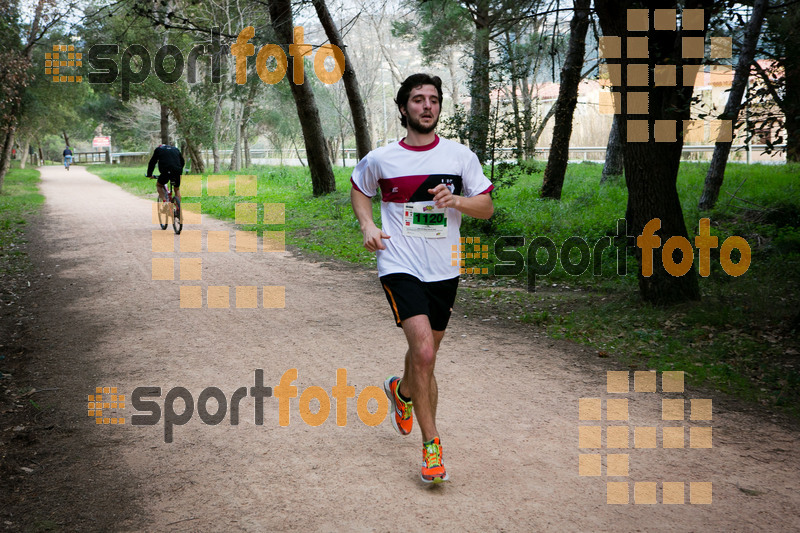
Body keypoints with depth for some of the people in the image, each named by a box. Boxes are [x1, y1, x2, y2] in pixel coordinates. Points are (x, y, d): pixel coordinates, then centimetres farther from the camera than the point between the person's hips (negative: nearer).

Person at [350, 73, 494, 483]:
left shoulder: (460, 156, 2)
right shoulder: (380, 159, -1)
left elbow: (487, 207, 6)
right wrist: (367, 225, 0)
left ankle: (402, 391, 50)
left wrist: (456, 201, -14)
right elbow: (358, 191, 18)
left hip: (444, 269, 3)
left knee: (424, 353, 15)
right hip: (400, 266, -3)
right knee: (424, 351, -19)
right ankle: (431, 443, -7)